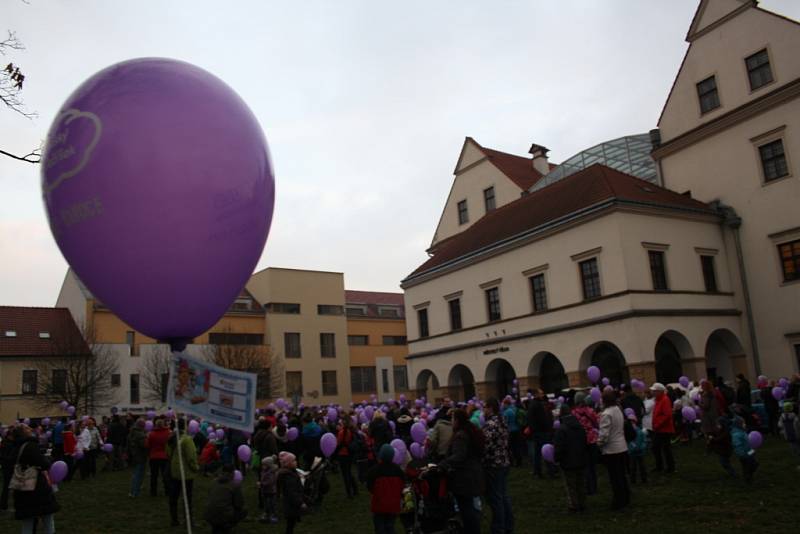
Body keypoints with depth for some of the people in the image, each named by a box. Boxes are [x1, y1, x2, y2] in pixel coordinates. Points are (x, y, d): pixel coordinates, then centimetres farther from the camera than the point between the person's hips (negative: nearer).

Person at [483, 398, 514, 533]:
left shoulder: (490, 424, -20)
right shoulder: (502, 421, 9)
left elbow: (485, 445, -26)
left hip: (493, 465, -9)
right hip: (504, 462, 9)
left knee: (495, 498, 0)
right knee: (504, 495, 17)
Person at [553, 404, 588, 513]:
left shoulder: (561, 429, -19)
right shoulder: (581, 427, 3)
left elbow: (559, 447, -19)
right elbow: (586, 443, 10)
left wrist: (557, 459, -6)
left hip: (569, 463, -6)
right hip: (582, 461, 6)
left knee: (571, 485, 6)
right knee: (581, 484, 17)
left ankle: (573, 505, 10)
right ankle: (582, 504, 24)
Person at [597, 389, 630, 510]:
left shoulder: (606, 414, -21)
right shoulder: (618, 410, 5)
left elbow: (604, 435, -23)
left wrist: (598, 444, -5)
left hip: (611, 450, -8)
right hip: (622, 448, 8)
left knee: (615, 478, 3)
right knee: (621, 475, 19)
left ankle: (619, 502, 10)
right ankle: (625, 498, 29)